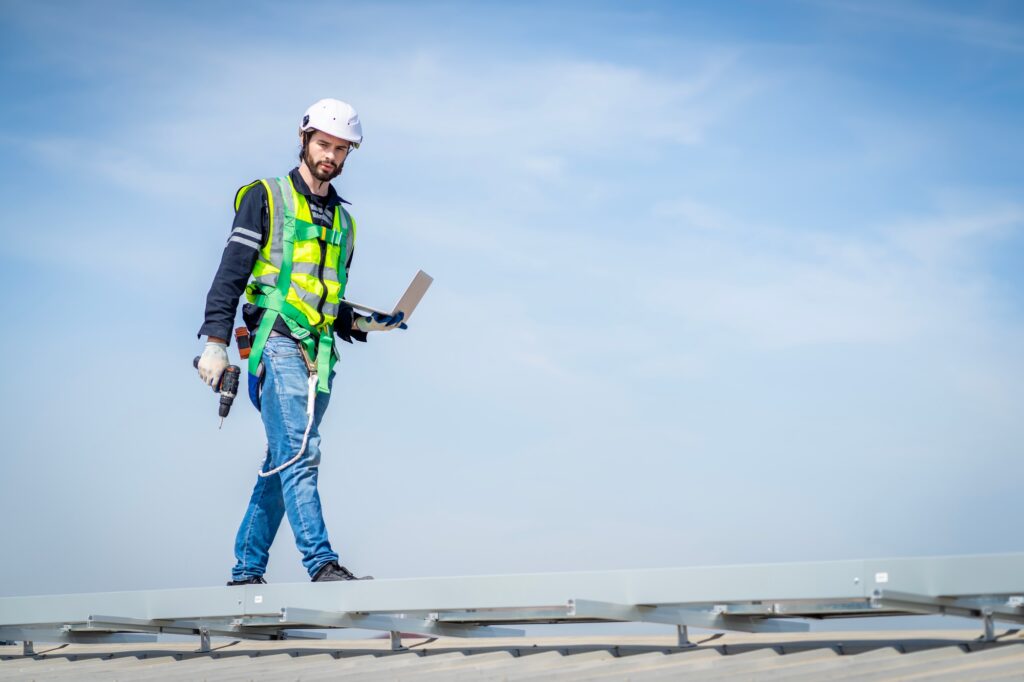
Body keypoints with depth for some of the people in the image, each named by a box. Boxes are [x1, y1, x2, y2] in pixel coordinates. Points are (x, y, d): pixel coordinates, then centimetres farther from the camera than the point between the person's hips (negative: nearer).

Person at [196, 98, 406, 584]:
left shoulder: (343, 221, 22)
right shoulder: (266, 198, 4)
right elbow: (231, 274, -2)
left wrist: (365, 324, 8)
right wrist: (216, 341, -10)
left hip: (318, 354, 6)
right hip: (277, 343, -6)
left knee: (283, 463, 6)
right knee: (299, 452, -17)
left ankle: (246, 570, 12)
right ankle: (322, 563, -23)